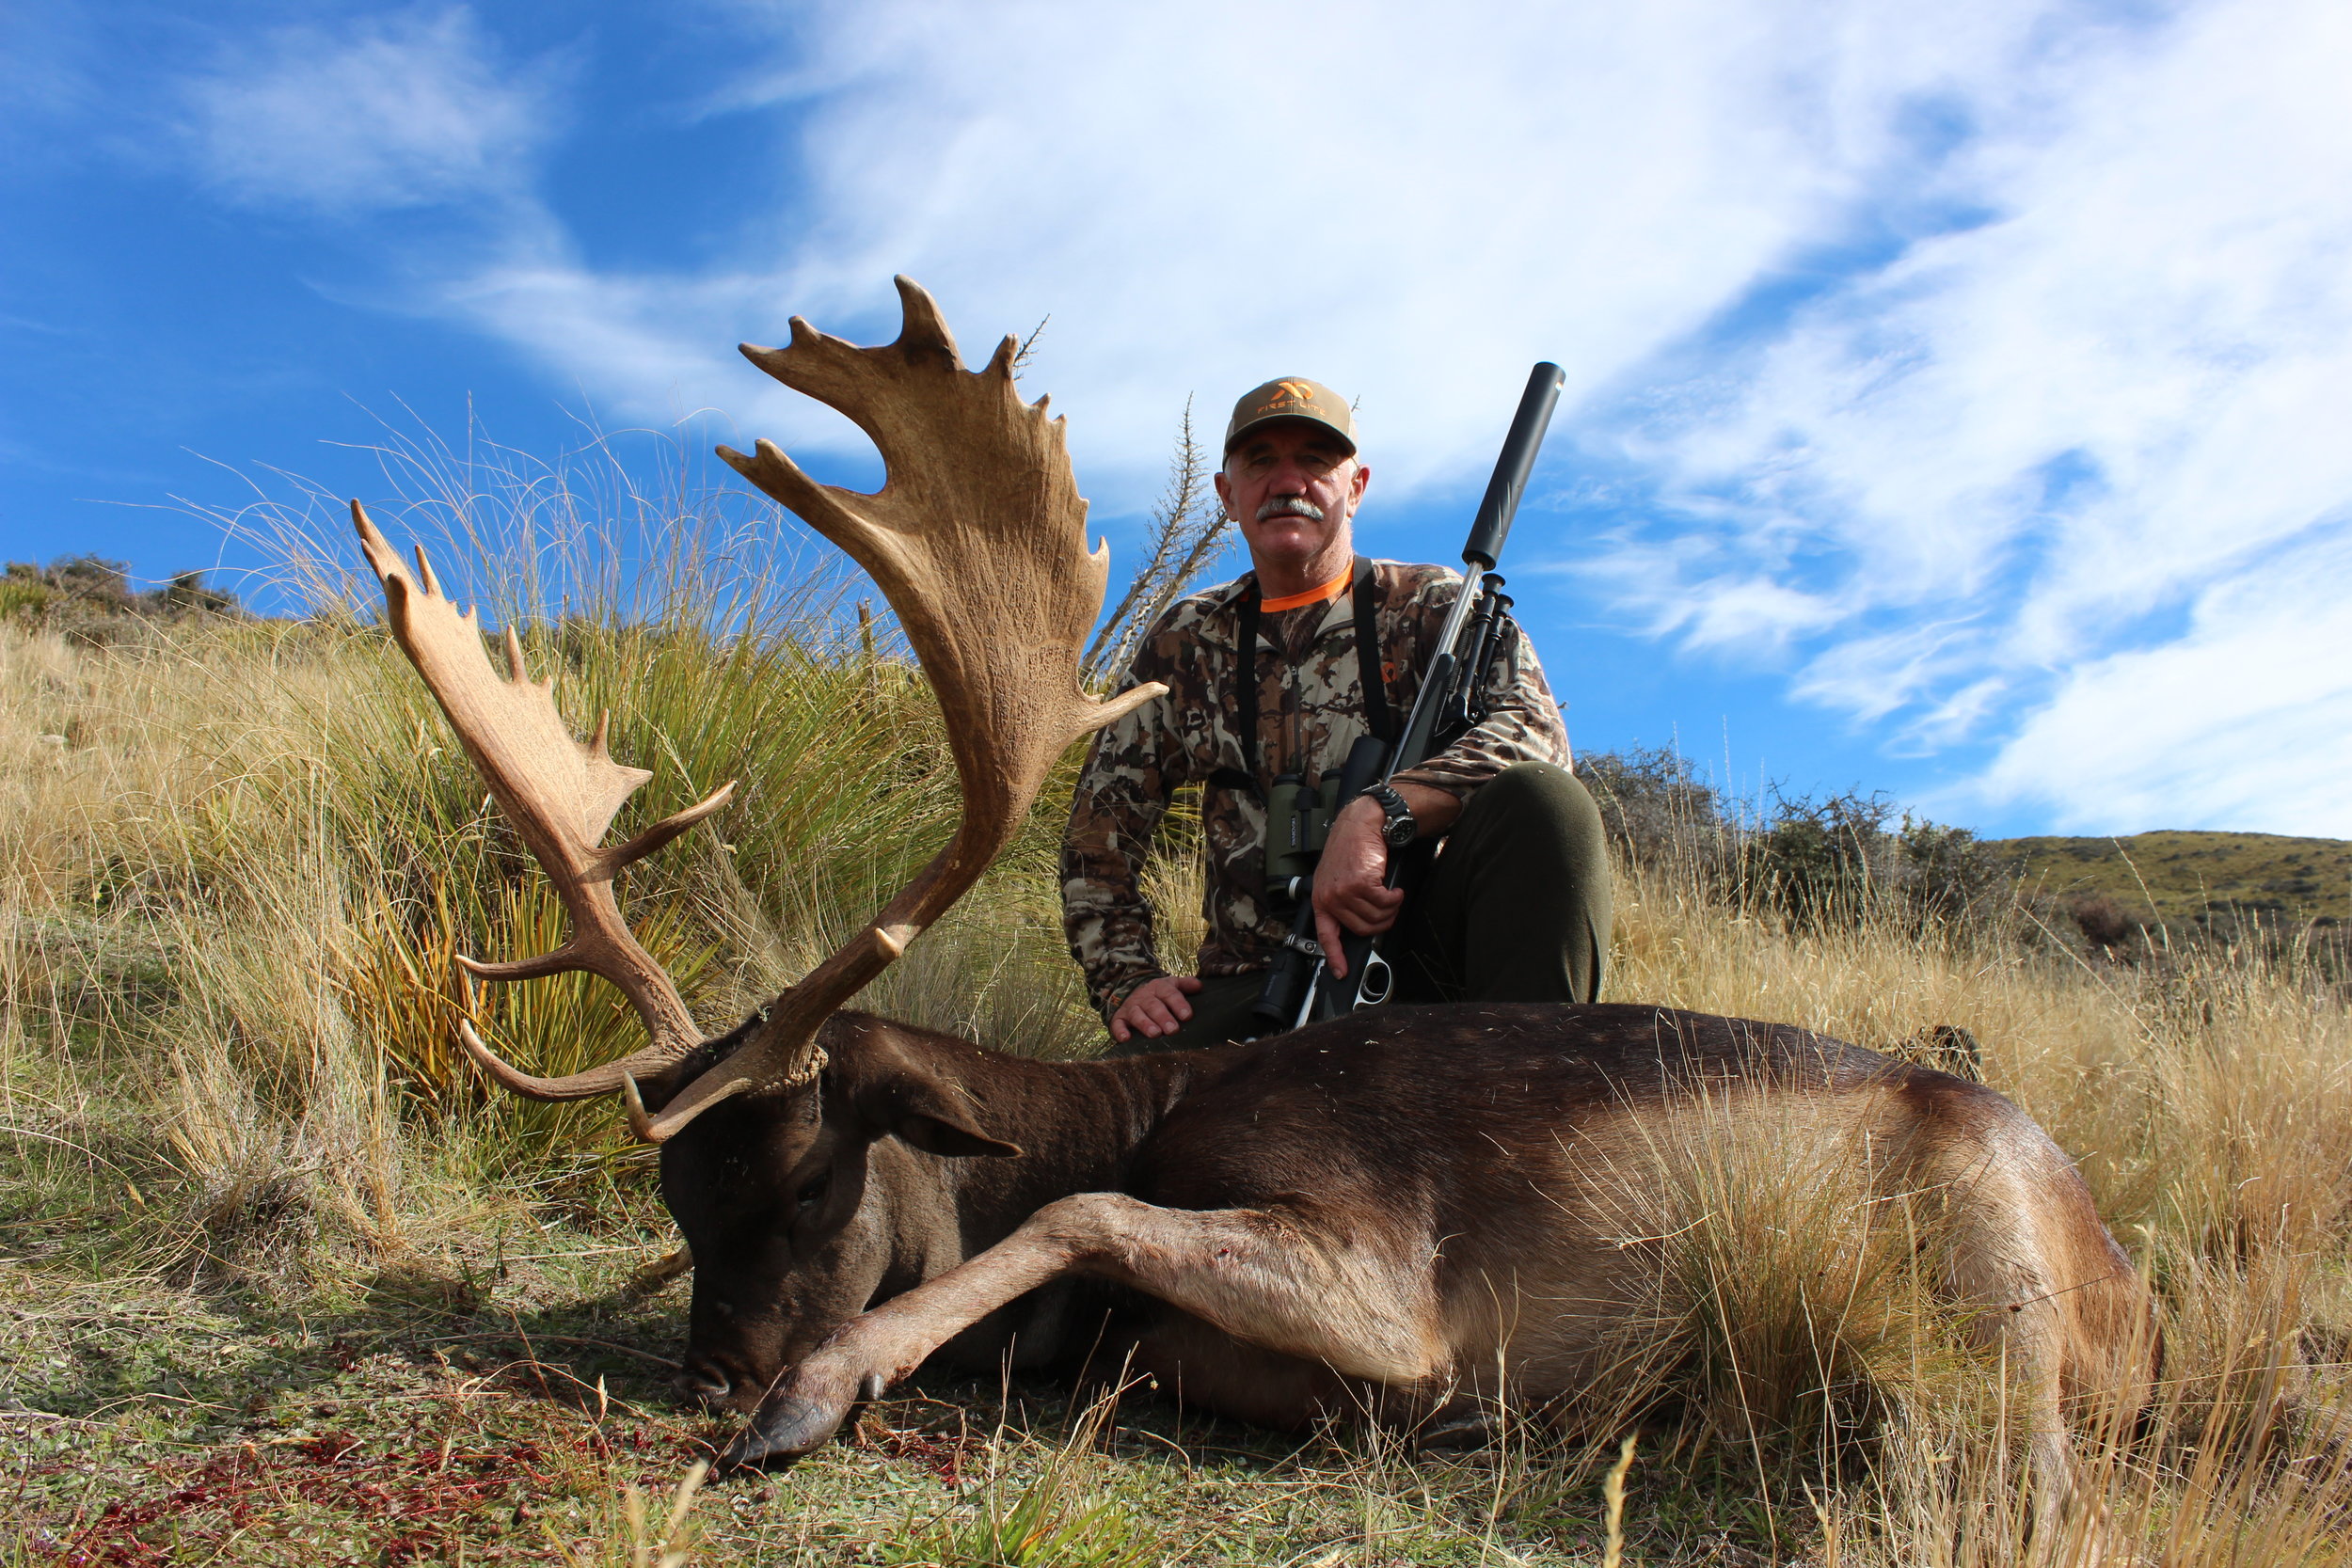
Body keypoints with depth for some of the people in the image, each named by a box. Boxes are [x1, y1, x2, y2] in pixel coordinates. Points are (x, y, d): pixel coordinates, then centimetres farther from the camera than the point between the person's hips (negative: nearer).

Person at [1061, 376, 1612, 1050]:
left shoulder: (1431, 607, 6)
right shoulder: (1184, 645, 14)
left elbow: (1533, 733, -14)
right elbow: (1098, 834, 16)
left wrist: (1374, 815, -30)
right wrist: (1128, 981, 1)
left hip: (1416, 944, 0)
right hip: (1253, 987, 1)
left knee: (1541, 800, -29)